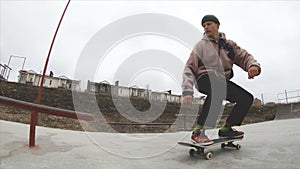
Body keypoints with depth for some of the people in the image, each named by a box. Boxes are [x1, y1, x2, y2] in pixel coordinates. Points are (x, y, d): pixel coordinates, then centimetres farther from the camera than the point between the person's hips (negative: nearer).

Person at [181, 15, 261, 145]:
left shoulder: (229, 44, 15)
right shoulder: (201, 45, 2)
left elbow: (244, 57, 9)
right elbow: (189, 68, -7)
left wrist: (253, 65, -18)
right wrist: (187, 91, -21)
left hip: (223, 81, 6)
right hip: (205, 78, -5)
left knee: (247, 98, -6)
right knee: (217, 88, -37)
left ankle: (225, 129, 7)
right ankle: (198, 131, -35)